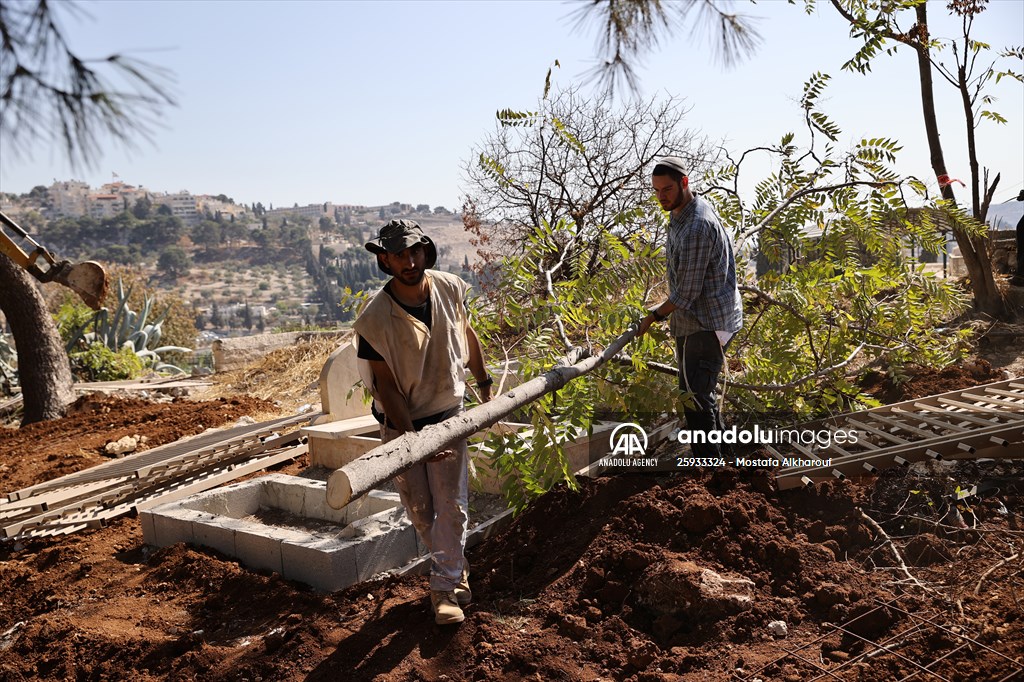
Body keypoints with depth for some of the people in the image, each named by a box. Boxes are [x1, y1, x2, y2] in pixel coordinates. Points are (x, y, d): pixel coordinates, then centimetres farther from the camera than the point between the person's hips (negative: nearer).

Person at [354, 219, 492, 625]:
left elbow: (466, 334, 9)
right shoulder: (375, 318, -22)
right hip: (400, 423, -1)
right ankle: (454, 565, 36)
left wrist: (484, 383, 17)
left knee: (451, 506, -1)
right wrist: (415, 440, -22)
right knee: (418, 507, 10)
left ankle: (444, 587, 13)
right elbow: (386, 386, -18)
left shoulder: (449, 289, -10)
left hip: (447, 414, 2)